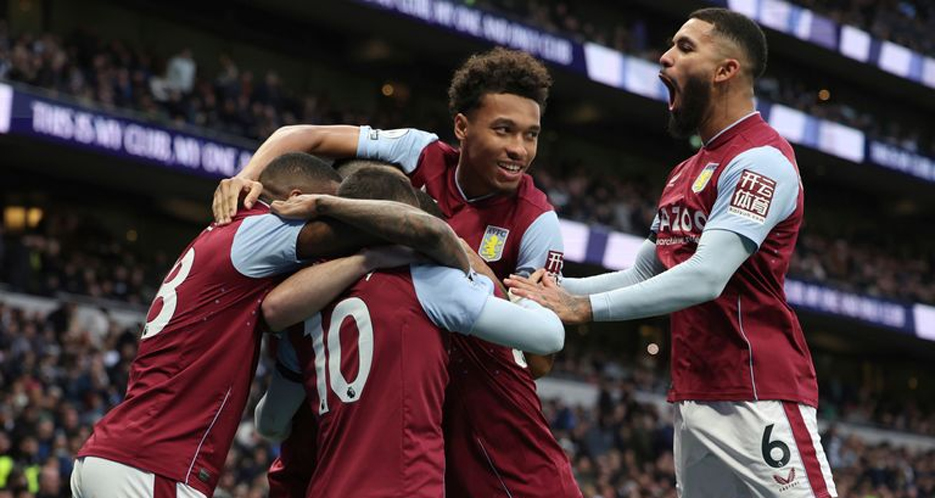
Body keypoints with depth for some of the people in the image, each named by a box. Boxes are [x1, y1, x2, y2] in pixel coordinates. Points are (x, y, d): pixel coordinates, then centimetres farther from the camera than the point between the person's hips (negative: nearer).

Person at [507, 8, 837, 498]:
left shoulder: (761, 159, -11)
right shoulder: (685, 174, 21)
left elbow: (705, 278, -21)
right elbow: (641, 275, 22)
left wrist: (583, 308, -20)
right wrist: (557, 291, 6)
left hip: (758, 401, -9)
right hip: (693, 402, 9)